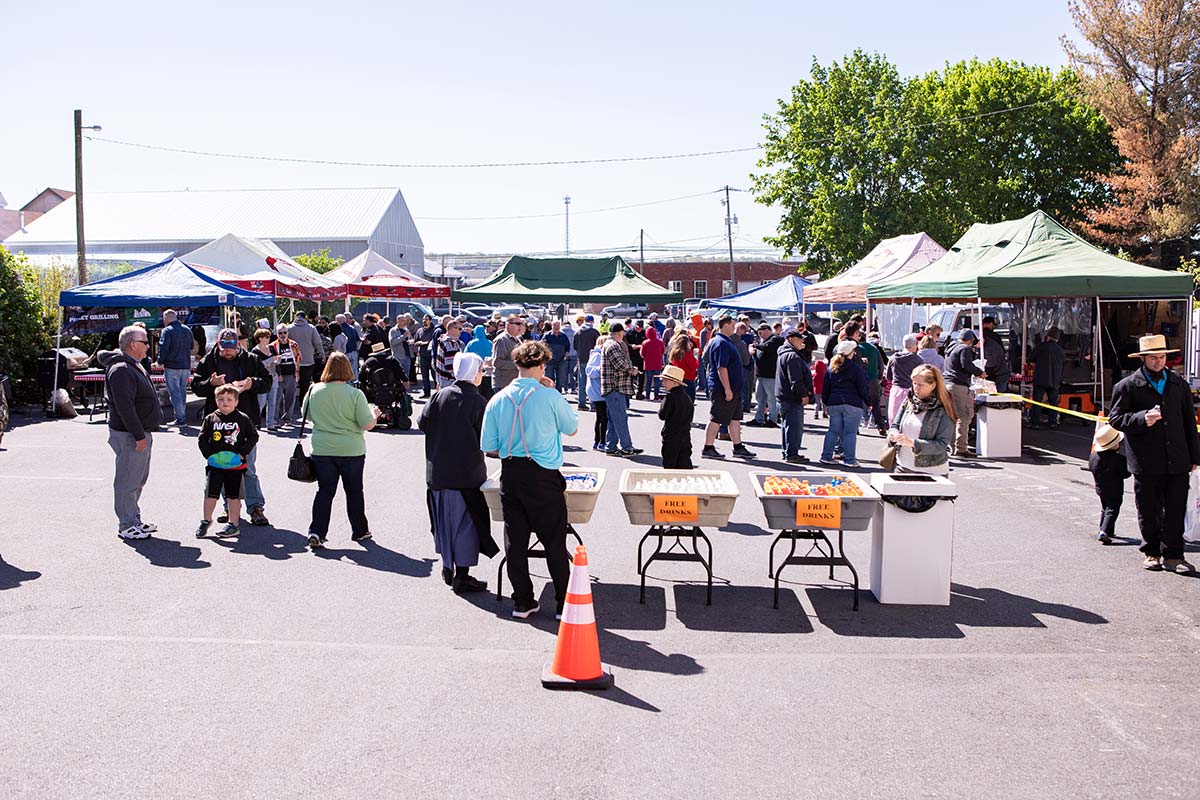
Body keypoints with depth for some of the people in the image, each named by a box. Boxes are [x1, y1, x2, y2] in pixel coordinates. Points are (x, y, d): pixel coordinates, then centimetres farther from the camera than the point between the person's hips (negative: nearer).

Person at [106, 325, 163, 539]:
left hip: (141, 433, 11)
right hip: (129, 436, -11)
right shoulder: (121, 370, -18)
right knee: (128, 481, -4)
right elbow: (124, 407, -23)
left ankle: (134, 521, 26)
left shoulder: (135, 367, 17)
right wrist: (139, 436, -23)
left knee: (139, 479, 17)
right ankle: (127, 526, 3)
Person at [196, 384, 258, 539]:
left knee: (233, 495, 6)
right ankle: (206, 521, 23)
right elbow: (202, 439, 5)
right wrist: (209, 455, -7)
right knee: (210, 494, 4)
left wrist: (242, 453, -7)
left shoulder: (243, 419, -2)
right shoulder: (210, 419, 1)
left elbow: (253, 436, 2)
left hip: (235, 465, -1)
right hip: (214, 464, 1)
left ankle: (233, 524, 16)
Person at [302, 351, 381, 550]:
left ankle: (316, 532, -1)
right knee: (354, 491, 13)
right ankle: (360, 531, 24)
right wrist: (374, 414, 8)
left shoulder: (315, 391, -4)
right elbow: (367, 425, -12)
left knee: (324, 491, 9)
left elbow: (306, 414, 12)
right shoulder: (355, 394, -14)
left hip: (322, 450, 2)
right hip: (351, 451, -2)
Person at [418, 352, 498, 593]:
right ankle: (462, 577, 6)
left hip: (437, 470, 5)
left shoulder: (440, 395, 1)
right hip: (466, 472, -5)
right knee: (465, 519, 3)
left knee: (444, 518, 18)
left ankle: (447, 567, 30)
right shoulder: (478, 402, -13)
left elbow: (422, 422, 3)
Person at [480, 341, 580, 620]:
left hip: (510, 475, 3)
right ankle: (565, 604, 11)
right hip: (543, 477, -3)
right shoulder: (550, 397, -11)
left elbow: (488, 446, 3)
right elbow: (572, 428, 6)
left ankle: (523, 602, 17)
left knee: (515, 540, 12)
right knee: (554, 542, 5)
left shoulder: (498, 399, 0)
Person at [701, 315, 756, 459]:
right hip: (723, 389, -10)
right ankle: (708, 449, 5)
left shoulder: (726, 341, 16)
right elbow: (721, 368, -23)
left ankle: (738, 447, 20)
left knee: (735, 418, 13)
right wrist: (727, 389, -24)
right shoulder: (721, 343, -18)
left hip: (733, 388, 10)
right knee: (716, 419, -2)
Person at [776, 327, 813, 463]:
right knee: (795, 426, -8)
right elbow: (795, 380, -21)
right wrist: (803, 394, -18)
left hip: (783, 396, 11)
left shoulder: (783, 354, 17)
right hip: (792, 398, -11)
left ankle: (787, 452, 24)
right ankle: (791, 454, -7)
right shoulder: (792, 356, -17)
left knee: (788, 425, 17)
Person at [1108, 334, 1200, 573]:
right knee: (1148, 512, 8)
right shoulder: (1127, 386, -1)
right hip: (1146, 464, -2)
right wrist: (1142, 419, -21)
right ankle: (1152, 553, 24)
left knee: (1175, 510, 1)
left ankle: (1172, 556, 9)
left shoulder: (1179, 384, 12)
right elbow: (1115, 418, -4)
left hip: (1177, 462, 3)